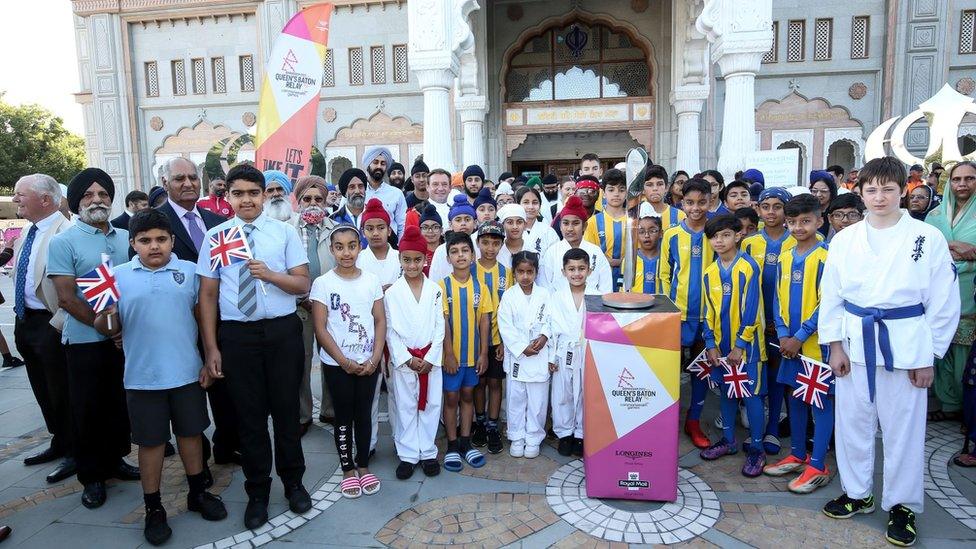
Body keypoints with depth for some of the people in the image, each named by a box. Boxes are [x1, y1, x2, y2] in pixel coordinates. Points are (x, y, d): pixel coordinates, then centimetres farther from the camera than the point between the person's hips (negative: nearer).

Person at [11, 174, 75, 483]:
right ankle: (59, 444, 36)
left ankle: (75, 453, 20)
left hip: (50, 324, -9)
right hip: (25, 319, 9)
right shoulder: (27, 231, 9)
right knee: (43, 391, 20)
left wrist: (56, 325, -22)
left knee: (62, 393, 4)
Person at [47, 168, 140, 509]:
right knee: (87, 410, 7)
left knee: (119, 404, 14)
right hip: (85, 342, -4)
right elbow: (66, 298, -11)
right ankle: (92, 476, 21)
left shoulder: (126, 238, 6)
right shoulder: (63, 242, -6)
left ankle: (115, 460, 31)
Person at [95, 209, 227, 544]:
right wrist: (104, 317, -19)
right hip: (143, 376, 0)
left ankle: (198, 493, 32)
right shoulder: (118, 276, 1)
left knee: (190, 432, 14)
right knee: (151, 441, 10)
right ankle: (154, 508, 26)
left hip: (187, 372, 1)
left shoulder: (190, 271, 1)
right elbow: (109, 329, 4)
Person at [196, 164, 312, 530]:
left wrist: (269, 274, -21)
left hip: (282, 331, 0)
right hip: (236, 333, 1)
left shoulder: (285, 232, 1)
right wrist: (211, 348, -1)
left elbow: (303, 284, -2)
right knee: (249, 415, 11)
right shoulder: (216, 237, 3)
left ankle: (293, 483, 32)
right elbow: (207, 294, 3)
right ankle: (257, 492, 30)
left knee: (286, 409, 11)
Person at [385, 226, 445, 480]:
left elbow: (440, 326, 0)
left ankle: (427, 453, 20)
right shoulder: (392, 293, -3)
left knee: (431, 405, 7)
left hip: (431, 358, 1)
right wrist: (407, 359, -10)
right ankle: (408, 455, 18)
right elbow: (390, 330, -4)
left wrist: (430, 358, -8)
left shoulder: (435, 291, 0)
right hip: (403, 359, -1)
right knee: (405, 407, 6)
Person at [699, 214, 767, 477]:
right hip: (721, 344, 6)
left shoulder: (748, 267, -12)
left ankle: (756, 448, 13)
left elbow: (751, 311, -14)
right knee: (726, 391, 15)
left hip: (745, 343, -5)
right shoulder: (710, 272, 5)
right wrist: (711, 344, 1)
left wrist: (740, 345, -14)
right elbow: (709, 311, 8)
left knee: (750, 393, 1)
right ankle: (728, 440, 28)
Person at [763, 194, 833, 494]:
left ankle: (818, 466, 10)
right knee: (795, 396, 14)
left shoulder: (826, 257, -10)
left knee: (820, 400, 2)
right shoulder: (785, 257, 9)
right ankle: (797, 455, 27)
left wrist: (800, 337, -13)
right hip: (789, 340, 6)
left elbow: (825, 303, -13)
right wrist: (783, 334, -2)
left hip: (816, 341, -6)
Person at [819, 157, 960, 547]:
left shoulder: (928, 238, -4)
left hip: (905, 345, -2)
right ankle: (857, 493, 30)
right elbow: (830, 296, 5)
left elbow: (943, 302, -1)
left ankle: (902, 505, 26)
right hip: (854, 342, 3)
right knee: (852, 422, 11)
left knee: (902, 428, 7)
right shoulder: (844, 240, 2)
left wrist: (928, 357, -3)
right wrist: (836, 345, 1)